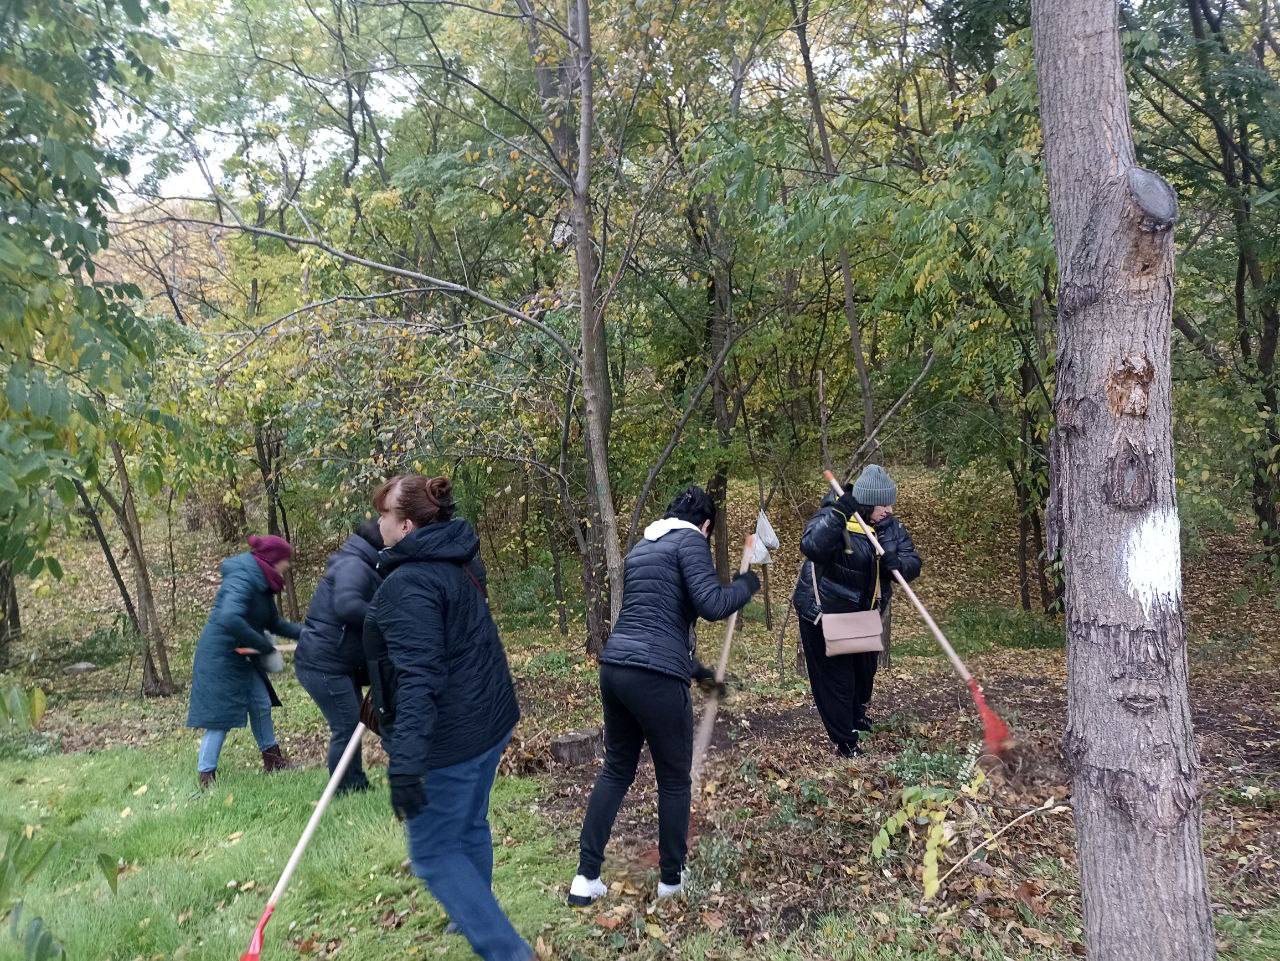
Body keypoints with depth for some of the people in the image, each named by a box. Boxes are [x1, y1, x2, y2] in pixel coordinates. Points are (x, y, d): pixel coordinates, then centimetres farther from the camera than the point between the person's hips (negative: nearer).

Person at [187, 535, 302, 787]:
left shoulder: (262, 585, 6)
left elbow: (275, 623, 14)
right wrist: (265, 646, -32)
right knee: (221, 718, -4)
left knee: (262, 704, 15)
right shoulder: (241, 580, -24)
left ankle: (272, 759, 30)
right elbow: (229, 619, -40)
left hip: (242, 657, 10)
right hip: (220, 657, -10)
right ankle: (206, 776, 8)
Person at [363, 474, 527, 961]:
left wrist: (405, 765, -31)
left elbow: (417, 678, -29)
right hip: (490, 718, 9)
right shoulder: (458, 560, 7)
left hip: (451, 737, -9)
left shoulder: (409, 583, -21)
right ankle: (476, 916, 44)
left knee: (432, 851, 6)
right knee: (470, 827, 25)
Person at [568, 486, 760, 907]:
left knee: (616, 769, 21)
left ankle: (586, 877, 23)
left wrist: (695, 669, 34)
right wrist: (747, 584, 4)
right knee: (674, 779, 13)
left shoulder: (642, 547, 21)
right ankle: (672, 878, 28)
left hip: (615, 666, 8)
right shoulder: (690, 541, -4)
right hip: (655, 676, -7)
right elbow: (712, 604, -16)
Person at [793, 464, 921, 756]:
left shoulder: (891, 526, -3)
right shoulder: (832, 518, -23)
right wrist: (838, 512, -46)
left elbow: (913, 564, -8)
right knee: (836, 677, 1)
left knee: (865, 669, 26)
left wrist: (896, 563, -31)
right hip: (824, 613, -7)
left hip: (865, 612, 7)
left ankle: (857, 716, 55)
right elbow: (811, 547, -42)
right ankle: (845, 742, 19)